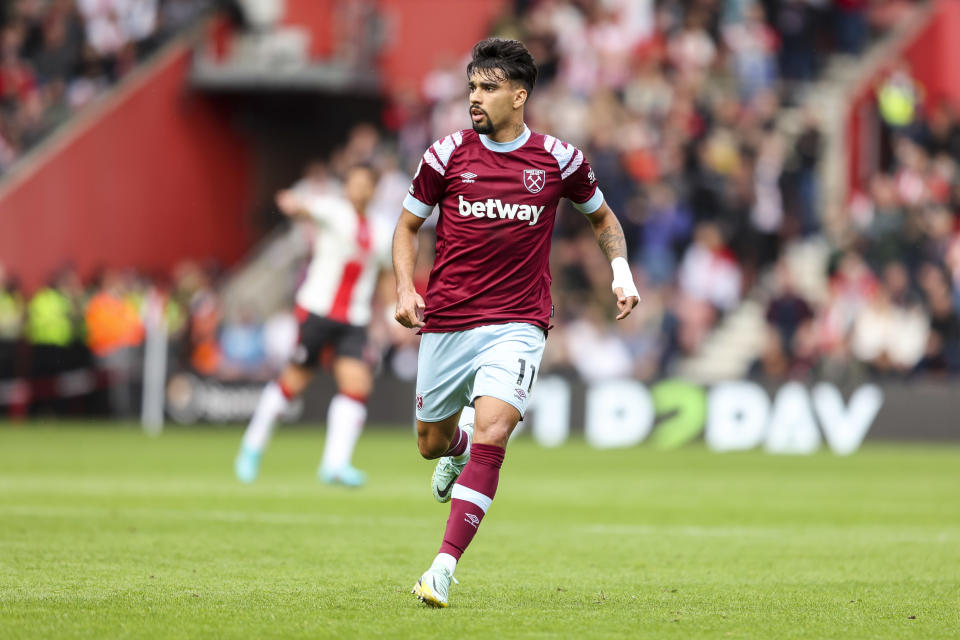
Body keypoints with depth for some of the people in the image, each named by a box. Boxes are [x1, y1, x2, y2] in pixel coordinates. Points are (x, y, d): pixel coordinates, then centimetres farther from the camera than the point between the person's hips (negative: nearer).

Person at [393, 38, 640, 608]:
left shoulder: (557, 159, 0)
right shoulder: (448, 155, 0)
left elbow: (602, 217, 18)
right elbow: (408, 225, 12)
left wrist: (622, 273, 2)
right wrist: (405, 289, -4)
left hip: (517, 325, -2)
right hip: (446, 323, 2)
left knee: (491, 433, -22)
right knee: (433, 442, 13)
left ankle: (444, 568, -22)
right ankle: (457, 451, 54)